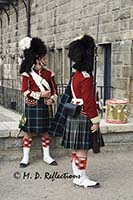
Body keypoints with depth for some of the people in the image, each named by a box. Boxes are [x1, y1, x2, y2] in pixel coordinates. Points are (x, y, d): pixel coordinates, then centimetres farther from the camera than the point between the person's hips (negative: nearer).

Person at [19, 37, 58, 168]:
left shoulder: (49, 73, 5)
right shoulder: (27, 74, -5)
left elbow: (54, 90, 8)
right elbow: (25, 91, -11)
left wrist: (51, 99, -11)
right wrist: (41, 95, -18)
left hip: (45, 107, 3)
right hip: (32, 107, -3)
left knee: (45, 131, 10)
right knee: (28, 132, 4)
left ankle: (46, 156, 21)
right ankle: (25, 158, 13)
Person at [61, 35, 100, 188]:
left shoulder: (76, 75, 12)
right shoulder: (86, 78, -18)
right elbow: (89, 101, -21)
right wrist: (95, 121, -16)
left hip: (74, 116, 10)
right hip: (83, 118, -10)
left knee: (76, 149, 14)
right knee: (82, 149, -3)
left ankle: (76, 175, 22)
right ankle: (82, 179, 5)